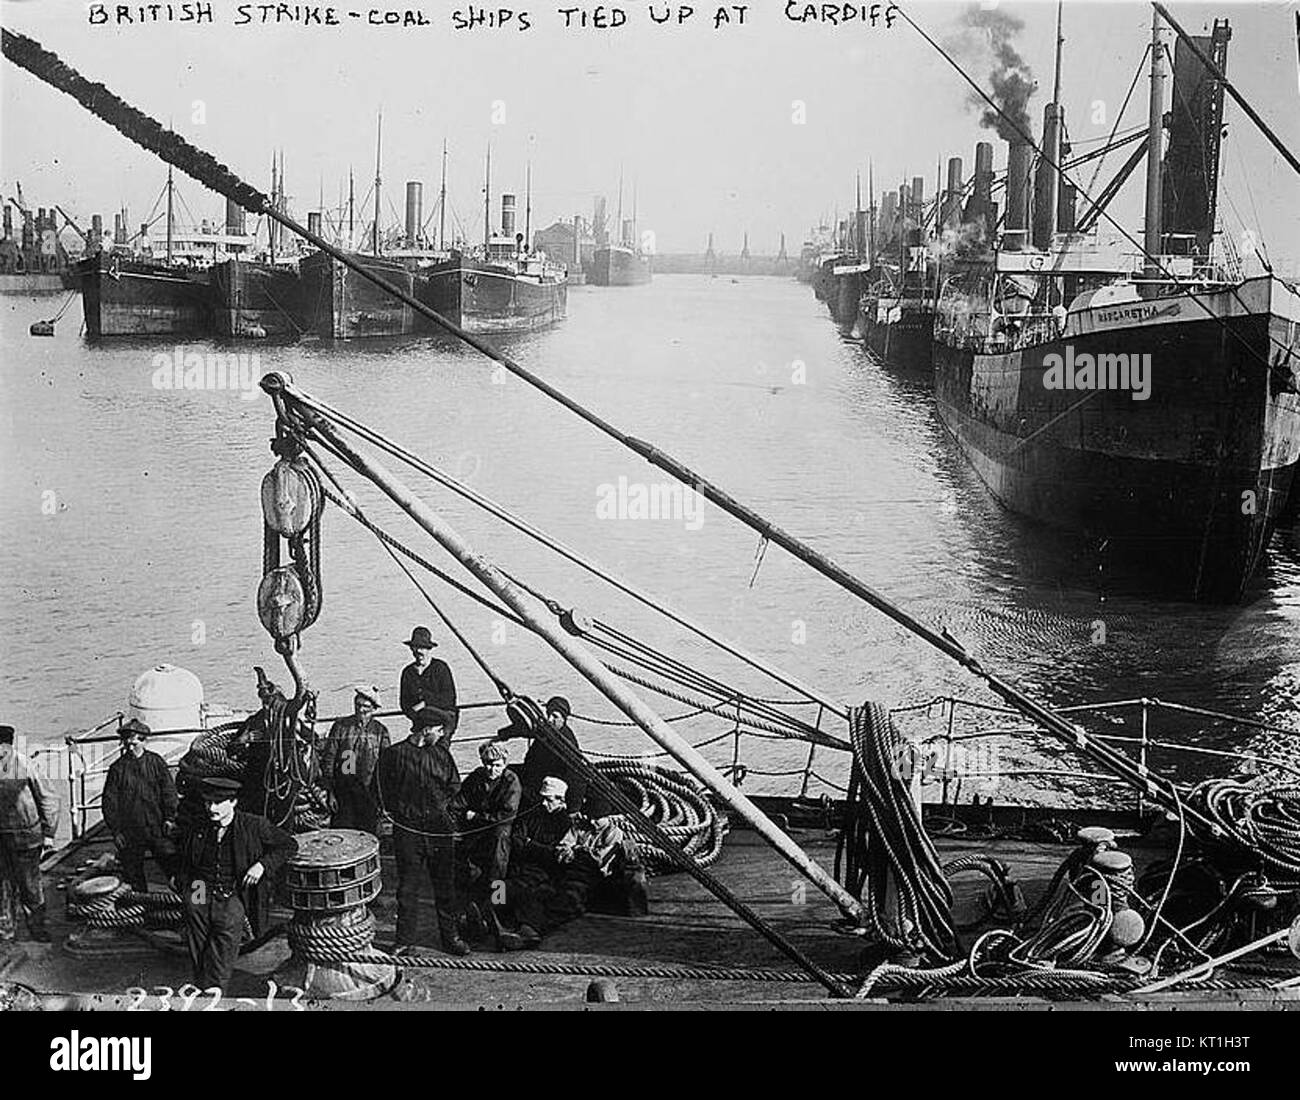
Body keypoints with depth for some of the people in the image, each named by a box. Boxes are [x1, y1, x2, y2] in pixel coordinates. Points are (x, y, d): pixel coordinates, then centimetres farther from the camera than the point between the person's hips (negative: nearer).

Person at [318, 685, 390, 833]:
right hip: (343, 792, 0)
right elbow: (328, 759, 3)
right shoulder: (340, 726, 3)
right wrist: (329, 793, -2)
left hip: (369, 793, 1)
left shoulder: (380, 731, 5)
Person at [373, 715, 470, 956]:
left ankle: (450, 936, 16)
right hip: (408, 829, -3)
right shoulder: (394, 755, -3)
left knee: (445, 884, 6)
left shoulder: (441, 752, 7)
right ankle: (405, 938, 13)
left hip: (440, 827, 3)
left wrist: (441, 805, 1)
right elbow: (380, 788, 4)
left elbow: (454, 785, 12)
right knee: (407, 886, 3)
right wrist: (397, 810, -3)